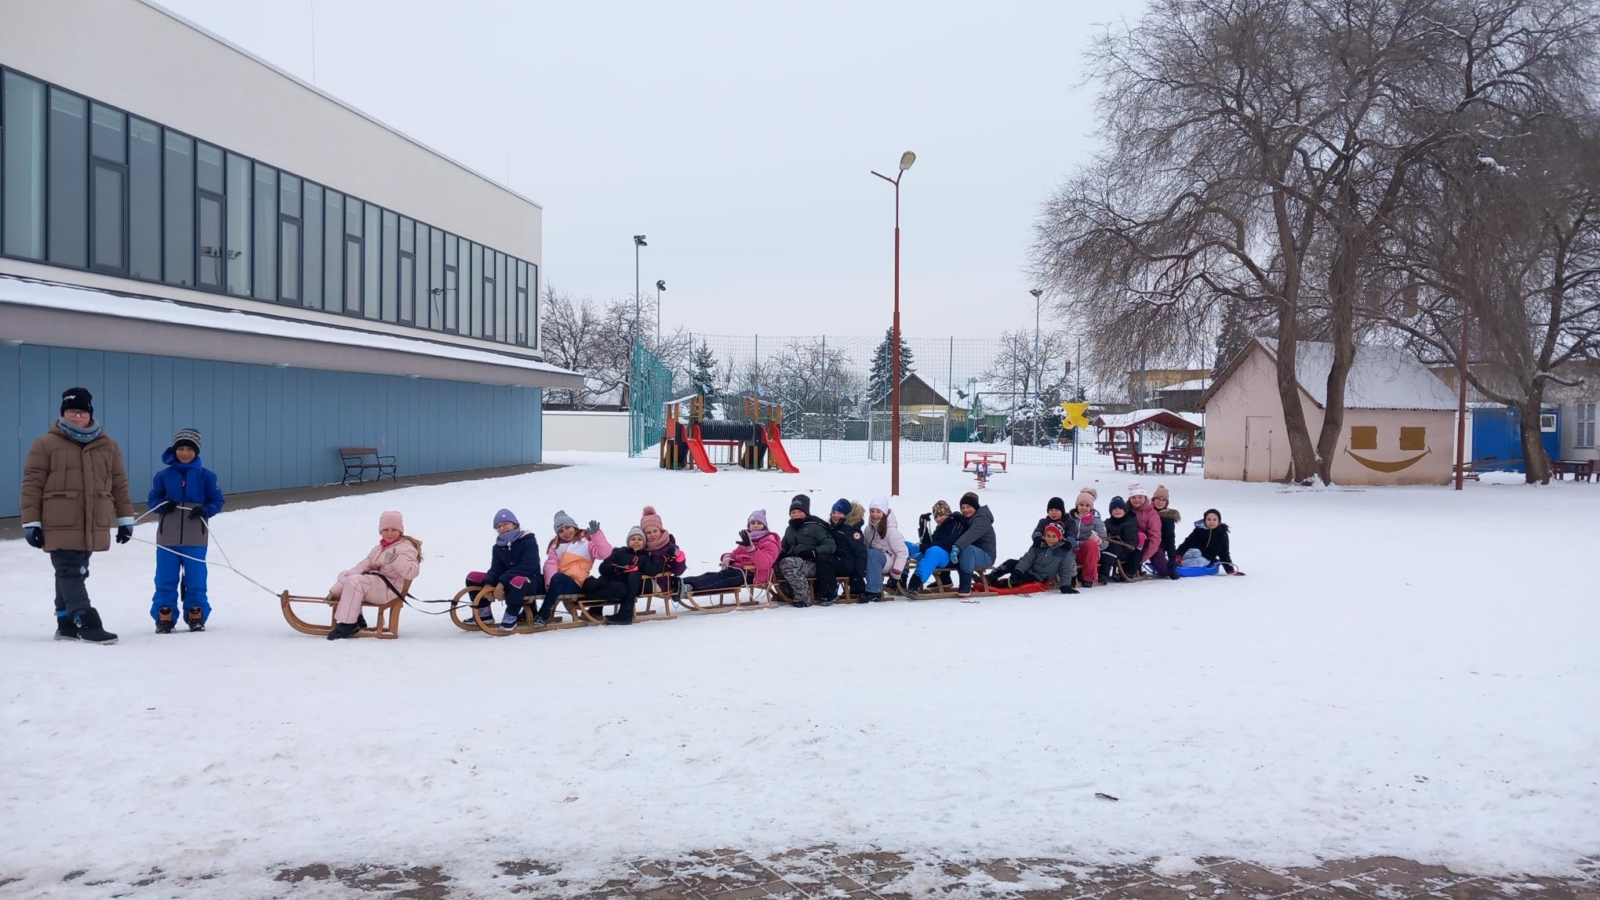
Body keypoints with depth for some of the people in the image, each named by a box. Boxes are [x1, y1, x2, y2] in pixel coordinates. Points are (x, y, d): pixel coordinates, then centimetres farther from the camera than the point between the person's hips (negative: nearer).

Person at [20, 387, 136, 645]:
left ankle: (67, 623, 22)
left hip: (93, 528, 4)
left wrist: (125, 519, 11)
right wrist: (31, 523, -6)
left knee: (75, 574, 13)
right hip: (60, 527, -4)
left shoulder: (108, 446, 10)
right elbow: (32, 486, -2)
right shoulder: (46, 444, -1)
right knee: (70, 574, -8)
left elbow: (119, 485, 13)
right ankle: (88, 625, -13)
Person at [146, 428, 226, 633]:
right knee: (165, 579, 4)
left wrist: (205, 511, -15)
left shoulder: (206, 475, 1)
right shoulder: (163, 475, 4)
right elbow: (153, 499, 11)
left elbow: (217, 500, 4)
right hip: (168, 536, 1)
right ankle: (164, 618, 11)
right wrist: (162, 505, -11)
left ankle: (196, 616, 14)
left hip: (195, 537, -1)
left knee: (195, 579, 3)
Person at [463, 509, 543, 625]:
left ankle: (511, 617, -24)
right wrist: (488, 583, -26)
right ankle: (484, 614, 0)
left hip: (531, 581, -7)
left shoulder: (528, 540, -11)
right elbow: (496, 569, -2)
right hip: (506, 582, 7)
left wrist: (503, 582, -32)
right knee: (472, 576, -1)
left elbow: (528, 566, -23)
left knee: (517, 581, -44)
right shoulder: (498, 547, 9)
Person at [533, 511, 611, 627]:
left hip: (575, 583, -5)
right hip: (557, 582, 5)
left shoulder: (586, 540, 8)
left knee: (558, 578, -38)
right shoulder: (556, 544, 22)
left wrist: (596, 534, -20)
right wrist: (551, 580, -16)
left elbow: (605, 553, -8)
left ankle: (544, 614, -32)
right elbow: (551, 563, 5)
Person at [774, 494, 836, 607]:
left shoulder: (815, 526, 0)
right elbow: (784, 547, 30)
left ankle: (803, 598, -26)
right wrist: (780, 553, 5)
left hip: (812, 565, -6)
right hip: (793, 562, 6)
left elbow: (830, 545, -5)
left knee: (788, 562, -36)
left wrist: (813, 552, -21)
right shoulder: (790, 529, 21)